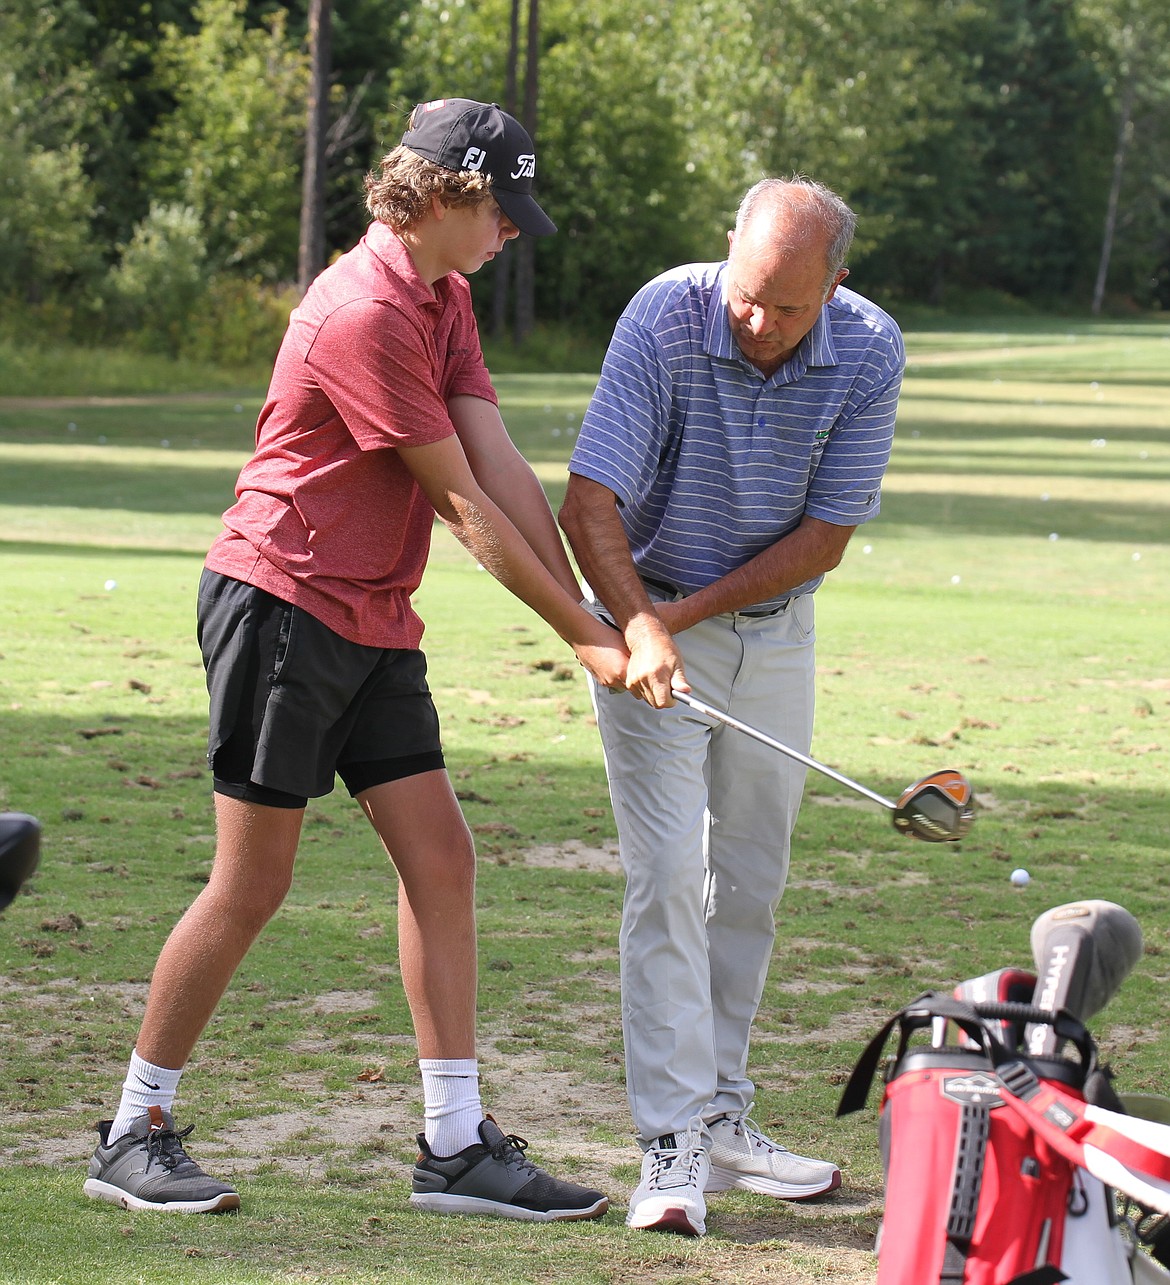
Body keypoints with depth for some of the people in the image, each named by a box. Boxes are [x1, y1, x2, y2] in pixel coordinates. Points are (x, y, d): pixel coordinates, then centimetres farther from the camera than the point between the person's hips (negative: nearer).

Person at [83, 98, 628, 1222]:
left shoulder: (442, 300, 12)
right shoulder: (363, 315, -20)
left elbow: (499, 465, 4)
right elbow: (463, 506, -17)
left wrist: (588, 613, -5)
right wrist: (580, 635, -12)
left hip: (373, 624, 9)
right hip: (282, 605, -9)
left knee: (440, 860, 3)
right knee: (251, 885, -4)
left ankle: (456, 1146, 5)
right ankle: (133, 1135, 9)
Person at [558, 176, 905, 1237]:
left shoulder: (869, 352, -16)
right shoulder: (665, 318, -24)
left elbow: (825, 538, -12)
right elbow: (589, 503, -28)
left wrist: (692, 609, -17)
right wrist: (640, 627, -42)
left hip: (773, 623, 4)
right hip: (647, 613, -4)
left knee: (750, 881, 9)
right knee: (667, 873, -12)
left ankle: (723, 1115, 20)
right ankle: (675, 1143, -13)